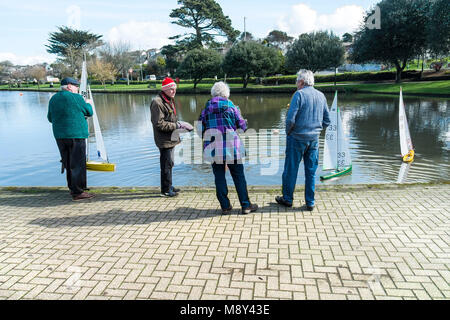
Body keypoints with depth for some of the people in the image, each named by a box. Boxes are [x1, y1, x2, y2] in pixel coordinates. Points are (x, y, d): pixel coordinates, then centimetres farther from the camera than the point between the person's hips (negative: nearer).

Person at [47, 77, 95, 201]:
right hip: (75, 135, -7)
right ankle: (77, 192, -3)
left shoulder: (53, 99, 12)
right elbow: (89, 112, 0)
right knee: (77, 164, -4)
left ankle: (72, 188, 23)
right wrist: (87, 103, 20)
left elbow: (50, 118, 18)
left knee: (67, 163, 15)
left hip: (59, 136, 7)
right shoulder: (76, 98, -9)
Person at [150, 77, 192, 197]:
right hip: (164, 140, -10)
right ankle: (165, 190, 8)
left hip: (171, 138, 10)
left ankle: (169, 186, 31)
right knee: (167, 163, -3)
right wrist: (177, 126, -22)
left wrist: (179, 123, 10)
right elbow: (159, 124, -22)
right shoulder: (157, 102, -18)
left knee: (168, 163, 18)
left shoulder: (169, 100, 14)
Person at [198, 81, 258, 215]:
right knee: (238, 176, 7)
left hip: (213, 148, 2)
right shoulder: (231, 106, 0)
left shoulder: (206, 108, 6)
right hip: (231, 148, -2)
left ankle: (225, 206, 13)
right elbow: (242, 126, 4)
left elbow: (201, 128, 5)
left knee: (219, 176, 9)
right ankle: (246, 205, 12)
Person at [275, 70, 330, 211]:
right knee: (311, 172, 10)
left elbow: (290, 119, -18)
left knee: (291, 170, 8)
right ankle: (310, 203, 16)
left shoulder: (299, 94, -11)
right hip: (314, 139, 5)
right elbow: (327, 121, 11)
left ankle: (287, 198, 21)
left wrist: (288, 132, -1)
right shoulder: (321, 96, 8)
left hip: (297, 137, -5)